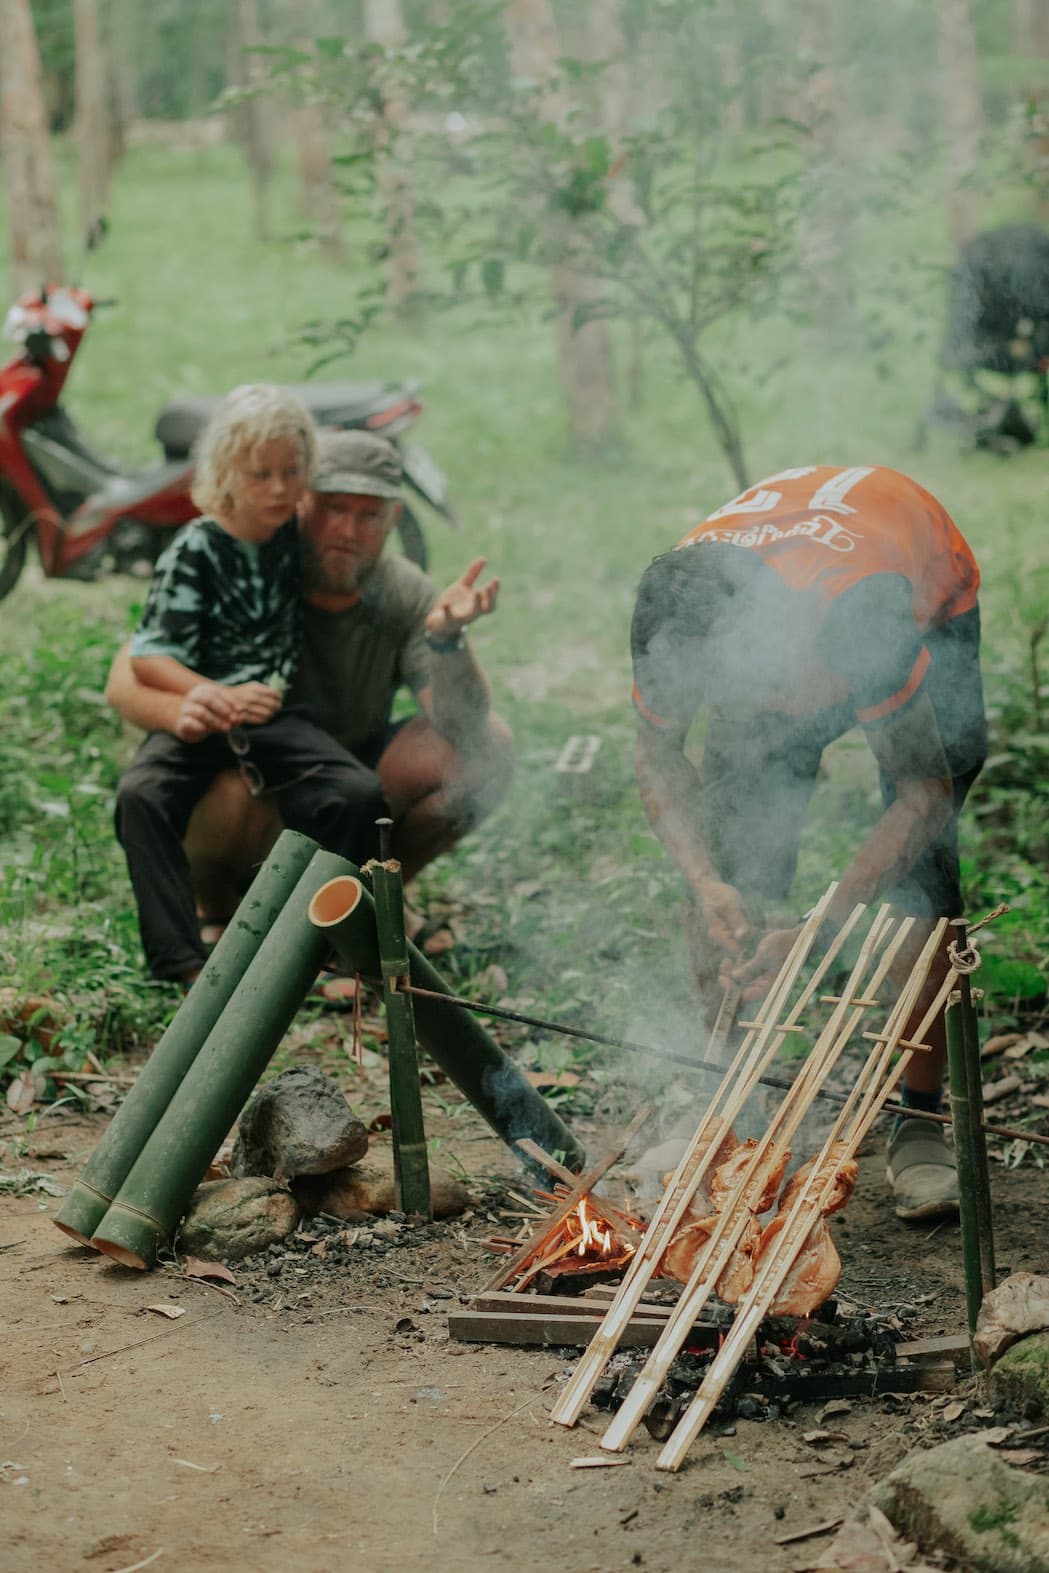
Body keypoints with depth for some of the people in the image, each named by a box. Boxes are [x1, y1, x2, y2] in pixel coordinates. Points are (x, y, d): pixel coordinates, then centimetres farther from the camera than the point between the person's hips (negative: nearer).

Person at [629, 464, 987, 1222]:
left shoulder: (853, 609, -48)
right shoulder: (674, 617, -34)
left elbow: (923, 791, -37)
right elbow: (657, 758, -14)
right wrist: (707, 882, -31)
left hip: (928, 610, -4)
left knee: (919, 867, -18)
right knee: (728, 853, -10)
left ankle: (923, 1119, -6)